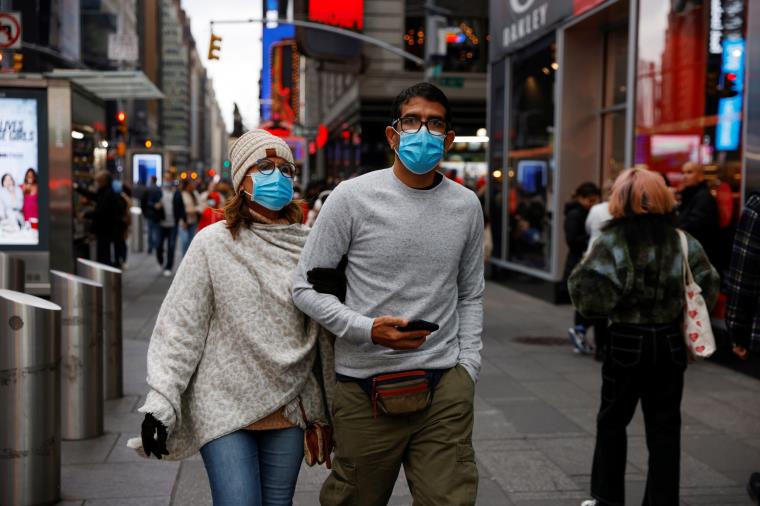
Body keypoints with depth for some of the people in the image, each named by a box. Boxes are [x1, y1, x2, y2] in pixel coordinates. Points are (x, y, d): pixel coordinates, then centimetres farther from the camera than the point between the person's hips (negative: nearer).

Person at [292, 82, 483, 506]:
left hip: (445, 384, 2)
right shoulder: (352, 197, -5)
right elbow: (306, 286, -2)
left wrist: (468, 366, 6)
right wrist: (367, 329, -16)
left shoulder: (466, 206, 7)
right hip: (365, 387, -2)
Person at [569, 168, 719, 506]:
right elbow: (709, 287, -2)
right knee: (664, 427, 9)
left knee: (612, 421, 14)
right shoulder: (682, 240, -1)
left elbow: (589, 292, -21)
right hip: (670, 342, 2)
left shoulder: (613, 241, -10)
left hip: (627, 342, -2)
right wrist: (684, 313, 10)